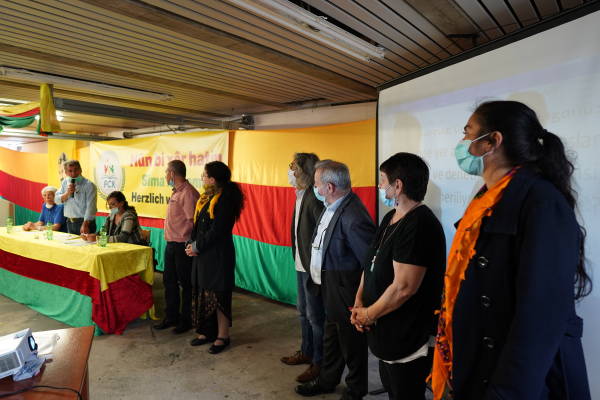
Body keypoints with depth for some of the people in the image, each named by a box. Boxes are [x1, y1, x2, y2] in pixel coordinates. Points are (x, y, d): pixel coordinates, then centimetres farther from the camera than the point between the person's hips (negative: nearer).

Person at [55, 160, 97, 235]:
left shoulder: (89, 185, -11)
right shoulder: (65, 182, 11)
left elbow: (90, 207, -19)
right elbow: (57, 200, 7)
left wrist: (85, 225, -27)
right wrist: (67, 193, -13)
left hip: (85, 222, -6)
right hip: (70, 222, 6)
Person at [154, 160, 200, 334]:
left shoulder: (188, 193, -18)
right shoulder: (176, 192, 14)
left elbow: (192, 221, -23)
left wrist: (185, 239, -15)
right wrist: (171, 237, 13)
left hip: (182, 246, -10)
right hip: (171, 244, 10)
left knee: (186, 284, 4)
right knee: (169, 281, 17)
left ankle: (186, 320, 18)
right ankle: (171, 316, 31)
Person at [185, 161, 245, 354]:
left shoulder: (226, 199, -15)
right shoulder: (206, 197, 11)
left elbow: (217, 230, -19)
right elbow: (198, 224, 15)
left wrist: (197, 246, -12)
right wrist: (191, 243, 0)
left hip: (219, 255, -9)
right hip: (202, 254, 9)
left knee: (218, 295, 1)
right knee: (203, 293, 15)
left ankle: (222, 336, 16)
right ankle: (207, 331, 30)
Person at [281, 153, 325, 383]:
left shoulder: (314, 197, -21)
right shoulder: (301, 195, 9)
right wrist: (298, 258, 10)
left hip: (313, 267, -10)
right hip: (301, 264, 10)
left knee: (315, 316, 5)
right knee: (303, 311, 22)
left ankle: (319, 362, 22)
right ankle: (307, 352, 40)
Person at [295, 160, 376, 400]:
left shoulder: (353, 217, -29)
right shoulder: (332, 206, -1)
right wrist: (316, 277, 7)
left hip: (345, 292, -9)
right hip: (329, 288, 9)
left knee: (351, 342, 15)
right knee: (331, 337, 27)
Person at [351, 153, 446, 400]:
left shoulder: (419, 225, -25)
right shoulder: (390, 218, 5)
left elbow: (403, 288, -28)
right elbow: (371, 263, 10)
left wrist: (369, 314, -14)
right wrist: (359, 302, -1)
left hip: (408, 340, -9)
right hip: (386, 333, 9)